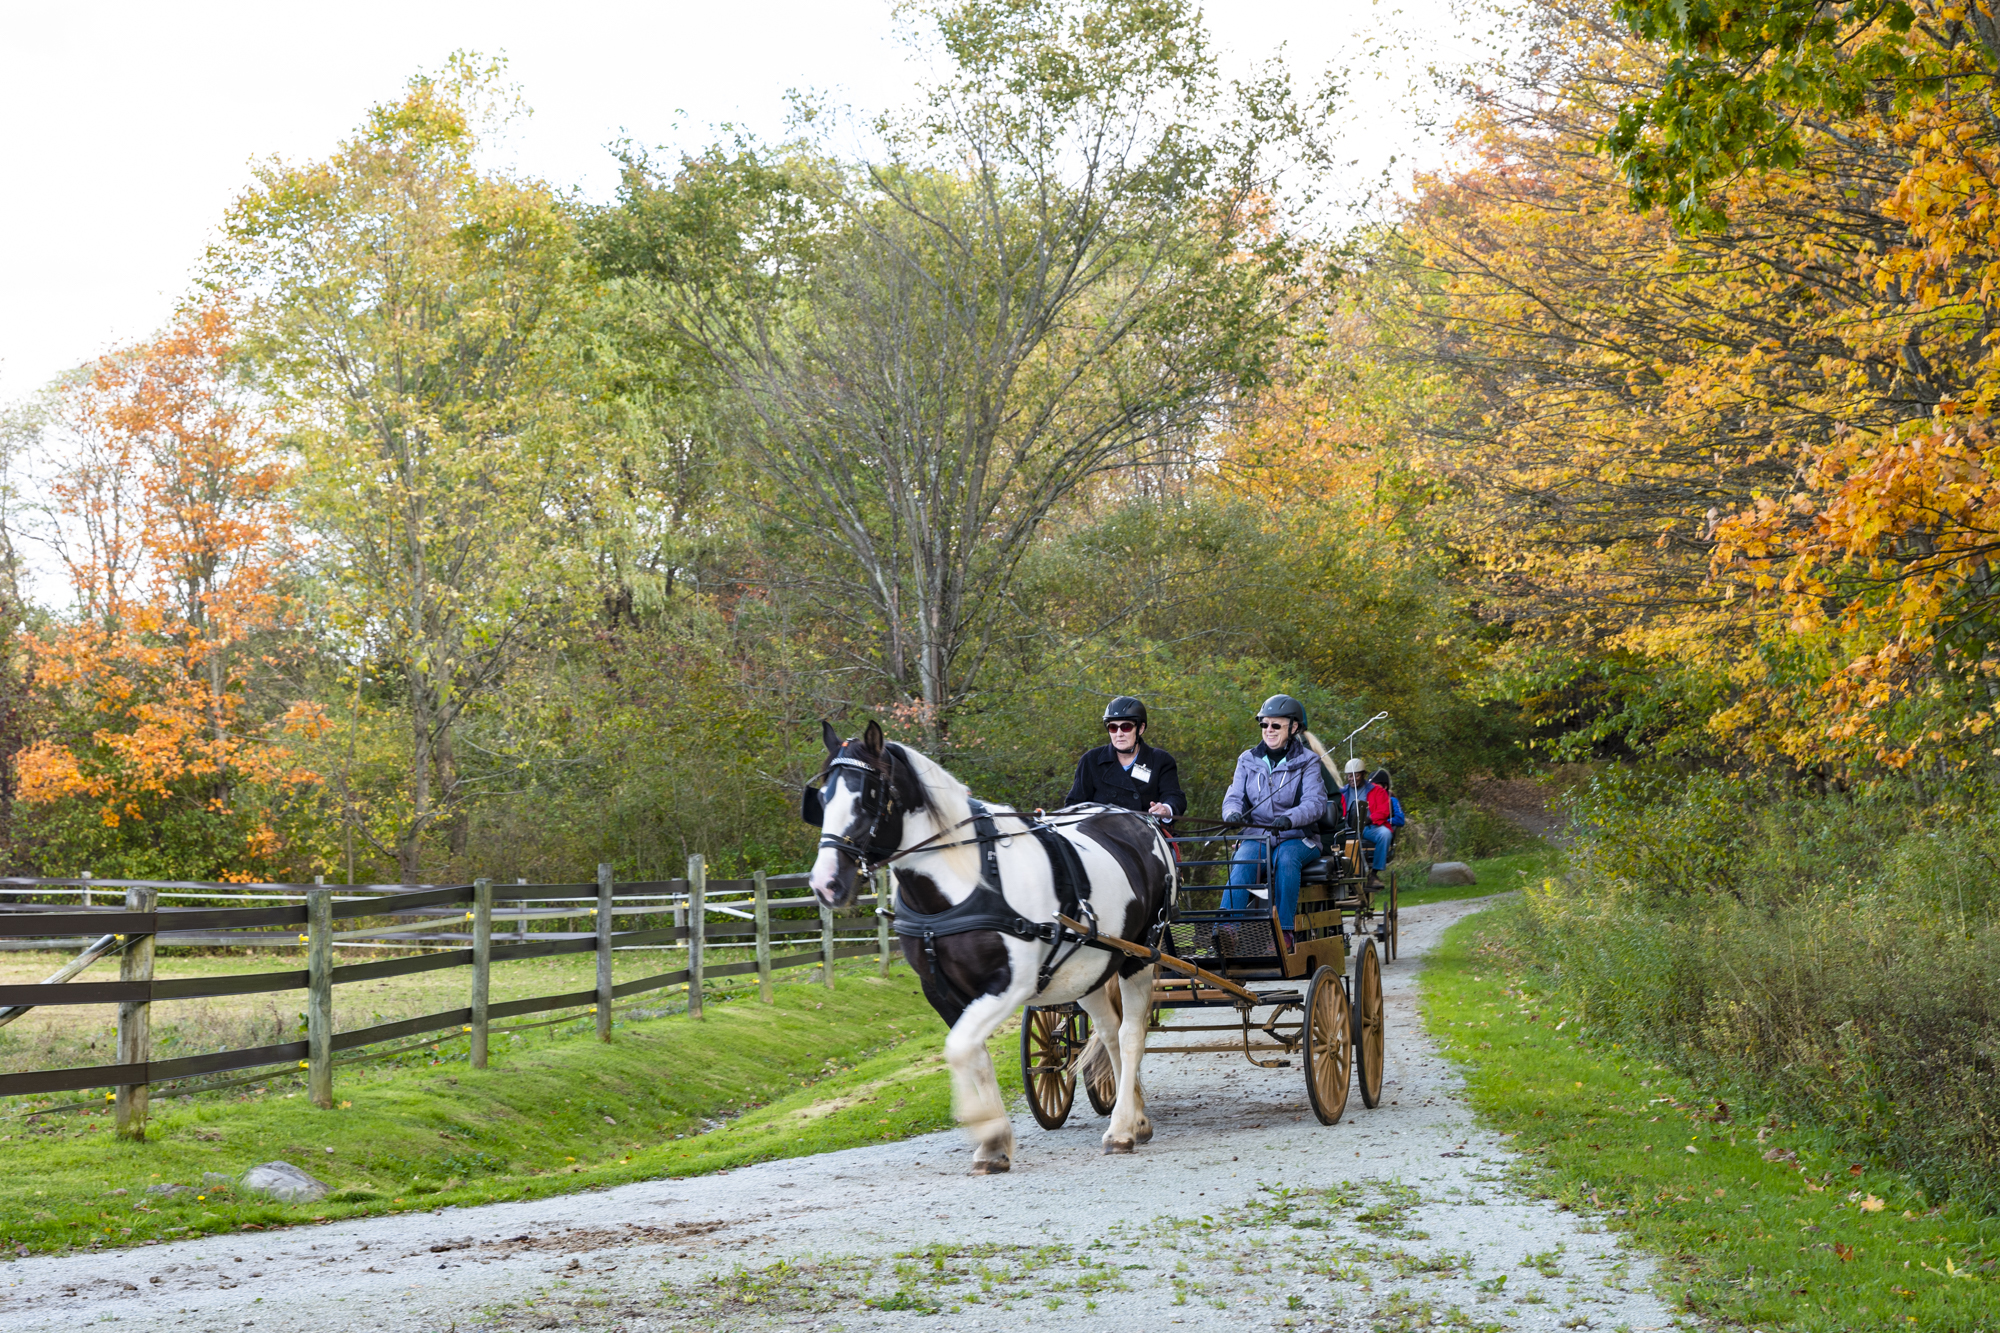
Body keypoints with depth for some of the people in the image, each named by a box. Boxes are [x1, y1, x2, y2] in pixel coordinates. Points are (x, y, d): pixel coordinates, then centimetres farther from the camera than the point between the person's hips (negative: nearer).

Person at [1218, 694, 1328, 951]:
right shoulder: (1248, 760, 12)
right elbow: (1234, 797, 6)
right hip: (1257, 837, 2)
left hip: (1298, 838, -2)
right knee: (1241, 864, -31)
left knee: (1286, 859, -37)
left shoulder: (1306, 761, 2)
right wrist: (1232, 813, -21)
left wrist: (1289, 818, -33)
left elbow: (1315, 802, -11)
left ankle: (1285, 932, -37)